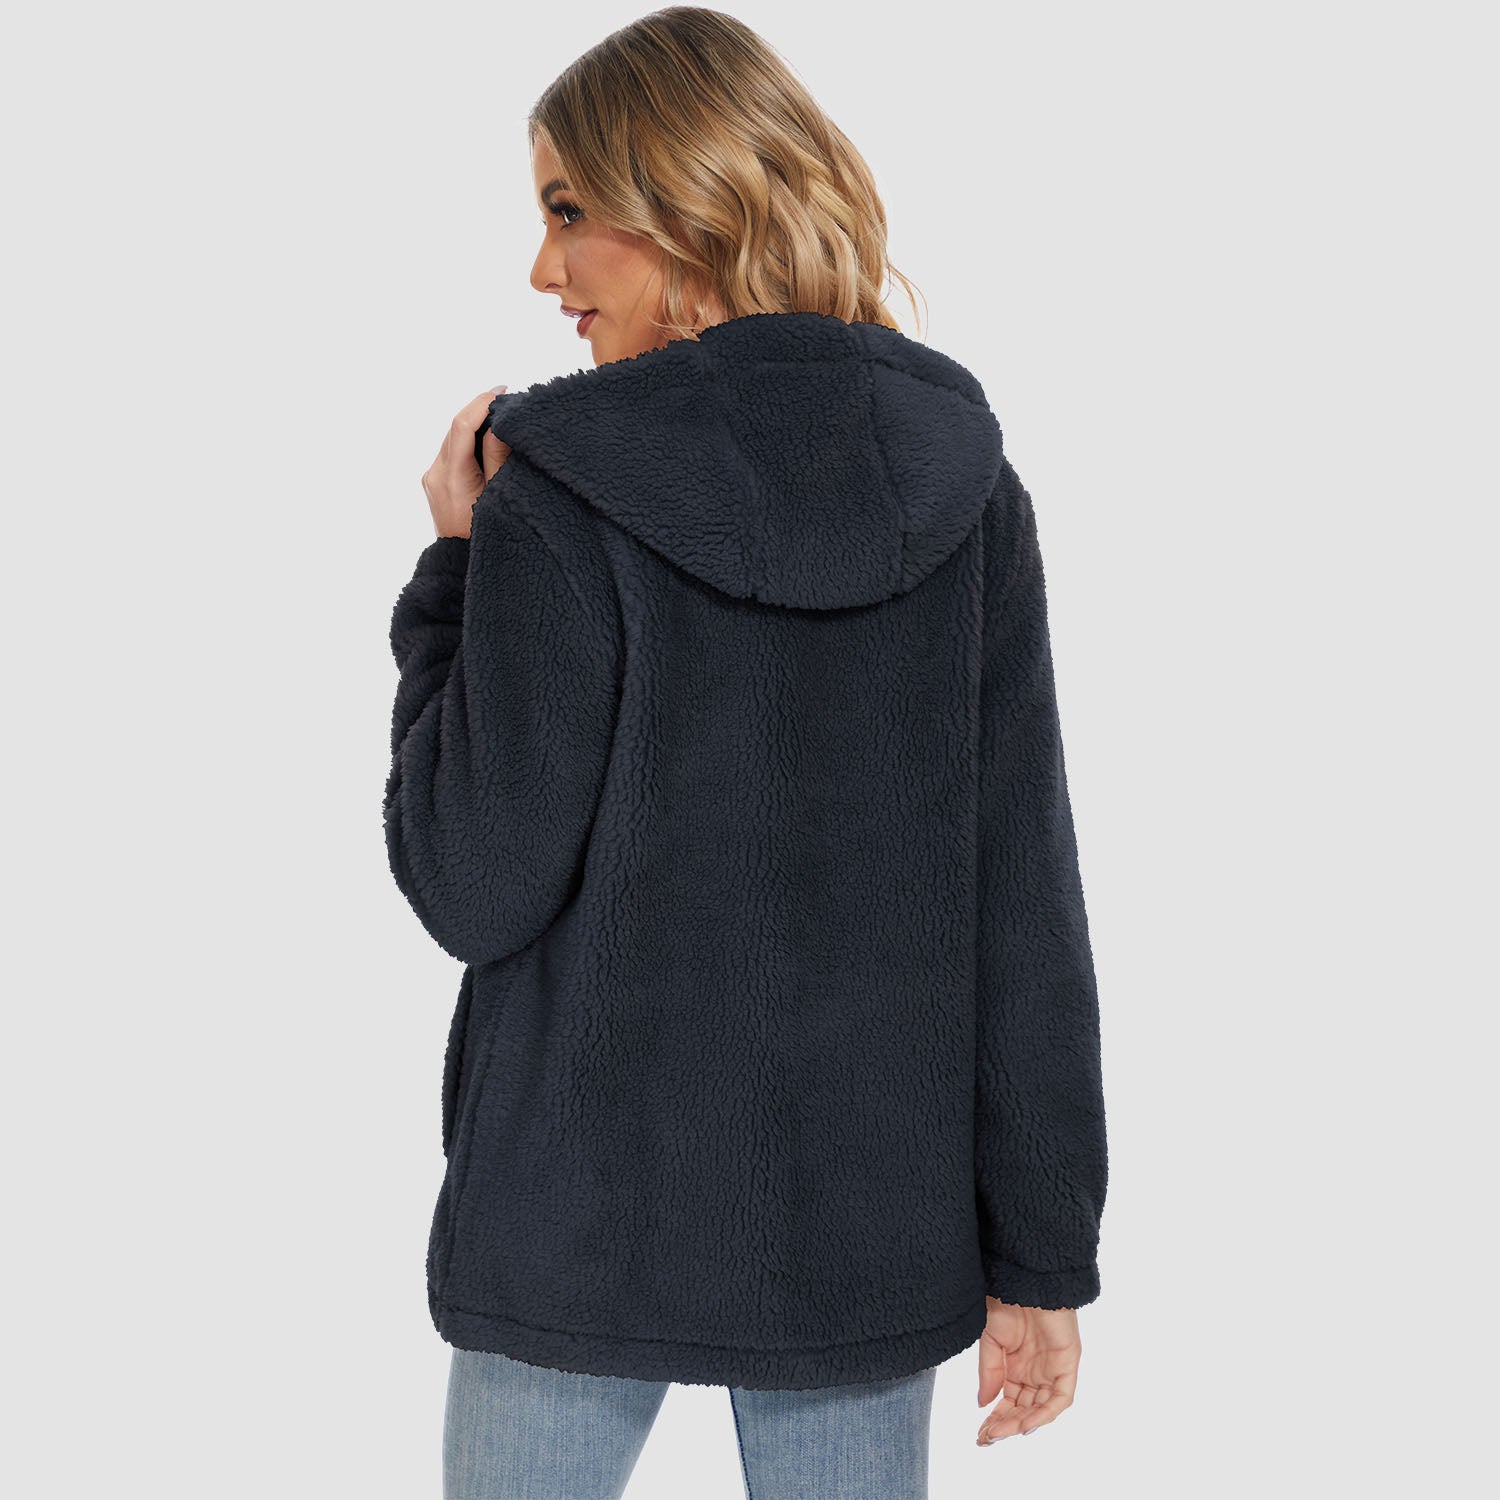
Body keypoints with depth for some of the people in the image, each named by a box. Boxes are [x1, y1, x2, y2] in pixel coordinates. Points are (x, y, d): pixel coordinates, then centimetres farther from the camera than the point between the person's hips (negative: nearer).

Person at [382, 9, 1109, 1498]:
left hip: (590, 1210, -3)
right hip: (868, 1227, 3)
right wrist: (1041, 1255, 3)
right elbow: (1024, 890, -4)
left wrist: (458, 571, -2)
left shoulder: (559, 505, -16)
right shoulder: (962, 485, -5)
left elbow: (473, 887, -11)